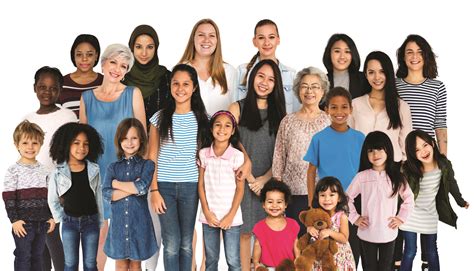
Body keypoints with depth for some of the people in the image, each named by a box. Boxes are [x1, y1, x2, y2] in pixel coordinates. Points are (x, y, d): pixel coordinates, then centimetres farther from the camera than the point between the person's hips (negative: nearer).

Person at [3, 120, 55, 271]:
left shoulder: (43, 170, 8)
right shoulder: (13, 170, -8)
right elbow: (8, 198, -10)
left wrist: (51, 217, 9)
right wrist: (14, 220, -15)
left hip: (42, 222, 5)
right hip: (23, 223, -5)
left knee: (38, 256, 13)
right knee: (23, 257, 3)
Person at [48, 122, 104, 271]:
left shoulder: (94, 170, -2)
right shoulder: (58, 172, -6)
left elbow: (99, 197, 2)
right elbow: (52, 200, 3)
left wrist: (100, 222, 2)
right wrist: (61, 219, -1)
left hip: (91, 221, 1)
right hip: (69, 222, 0)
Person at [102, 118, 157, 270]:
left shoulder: (147, 165, 0)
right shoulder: (113, 167, 6)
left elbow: (142, 187, -18)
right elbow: (106, 194, -8)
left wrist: (117, 184, -7)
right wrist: (133, 187, -14)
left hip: (139, 222, -2)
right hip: (119, 222, 2)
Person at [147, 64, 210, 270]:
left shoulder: (201, 119, 4)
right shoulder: (160, 118, 0)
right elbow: (152, 157, 1)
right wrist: (154, 190, -6)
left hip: (190, 186, 1)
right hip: (164, 185, -1)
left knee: (186, 243, 7)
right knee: (171, 244, -1)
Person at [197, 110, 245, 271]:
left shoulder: (237, 156, -7)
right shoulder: (203, 154, 1)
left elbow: (240, 188, -4)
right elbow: (201, 185, 4)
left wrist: (231, 215, -9)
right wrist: (207, 212, -4)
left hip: (231, 217, -2)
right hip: (209, 216, 3)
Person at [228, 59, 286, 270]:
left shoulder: (278, 113, 10)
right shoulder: (238, 108, 3)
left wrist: (265, 178, -9)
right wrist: (250, 179, -9)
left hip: (269, 183, 2)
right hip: (243, 181, -2)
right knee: (244, 232, 0)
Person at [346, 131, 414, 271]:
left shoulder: (397, 177, -2)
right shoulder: (361, 177, -6)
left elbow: (409, 199, 8)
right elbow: (347, 198, 3)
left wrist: (401, 218, 1)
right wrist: (355, 218, -2)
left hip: (389, 233, 1)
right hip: (367, 234, -1)